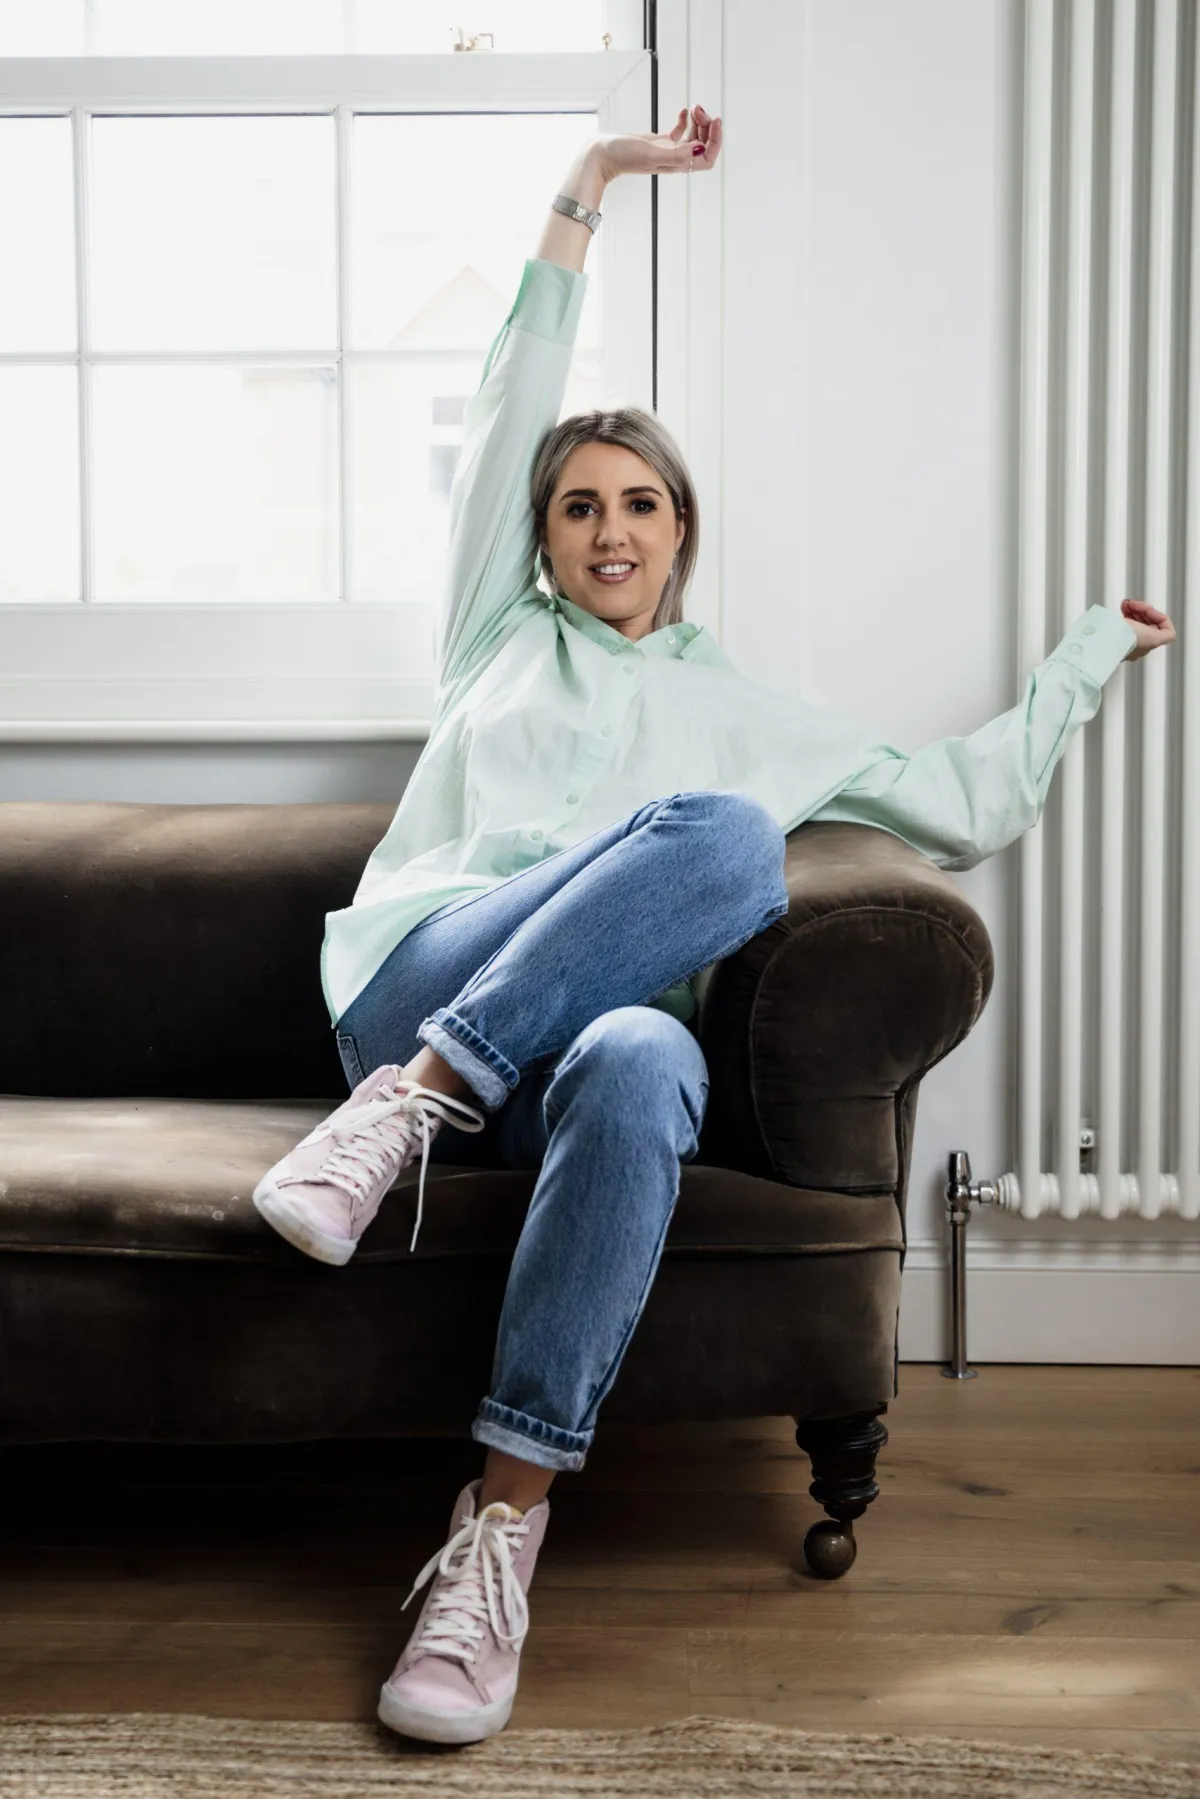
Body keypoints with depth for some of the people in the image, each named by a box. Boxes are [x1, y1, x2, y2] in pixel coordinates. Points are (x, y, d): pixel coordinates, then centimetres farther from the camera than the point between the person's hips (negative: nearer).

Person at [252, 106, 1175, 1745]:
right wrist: (586, 193, 21)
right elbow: (508, 412, 21)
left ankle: (506, 1518, -38)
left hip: (588, 1031, 1)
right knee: (725, 833, -29)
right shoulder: (503, 638, 28)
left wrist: (1095, 650, 34)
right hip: (420, 977, -1)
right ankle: (416, 1101, -34)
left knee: (640, 1065, -41)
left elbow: (967, 804, 30)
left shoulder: (743, 712, 30)